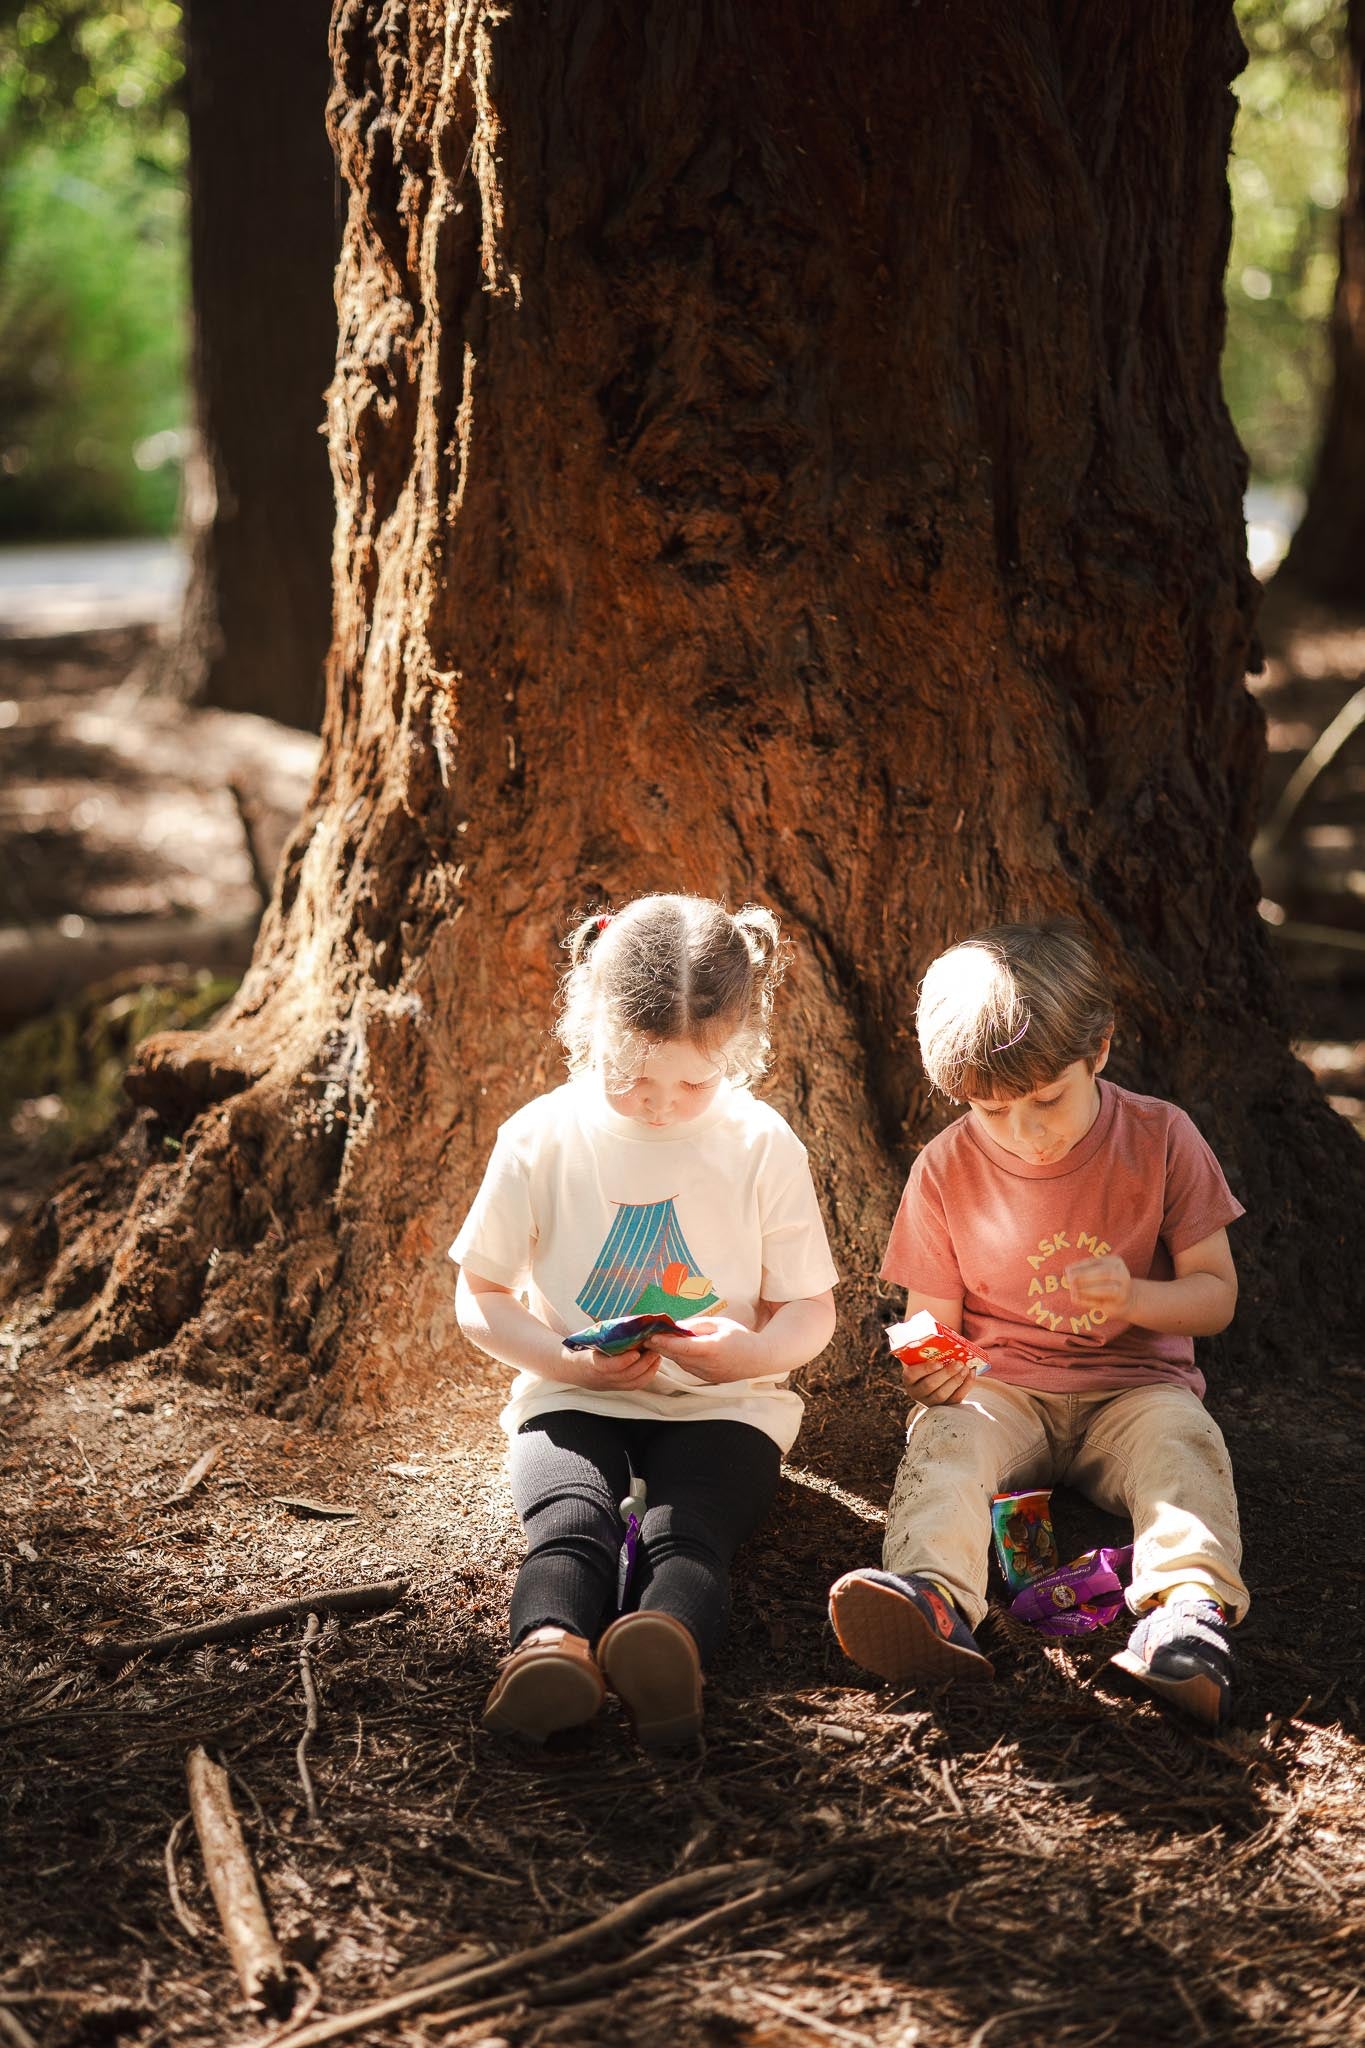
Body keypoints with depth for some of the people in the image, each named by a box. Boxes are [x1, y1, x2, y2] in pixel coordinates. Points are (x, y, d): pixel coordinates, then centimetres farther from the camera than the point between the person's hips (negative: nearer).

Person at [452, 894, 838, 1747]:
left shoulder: (763, 1147, 1)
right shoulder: (541, 1139, 1)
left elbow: (812, 1310, 5)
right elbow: (479, 1299, 8)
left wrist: (756, 1351, -19)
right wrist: (571, 1361, -11)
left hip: (721, 1405, 0)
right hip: (575, 1400, 1)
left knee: (686, 1528, -34)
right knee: (572, 1519, -33)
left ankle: (670, 1642, -65)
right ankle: (552, 1645, -63)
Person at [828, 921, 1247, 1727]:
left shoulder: (1161, 1139, -4)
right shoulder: (947, 1169, -1)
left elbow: (1216, 1296, -2)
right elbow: (933, 1318, 5)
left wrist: (1132, 1297, -24)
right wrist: (929, 1368, -20)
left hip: (1133, 1386, 0)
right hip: (1000, 1387, 0)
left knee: (1179, 1439, -33)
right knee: (945, 1438, -31)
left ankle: (1190, 1605, -57)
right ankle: (938, 1602, -59)